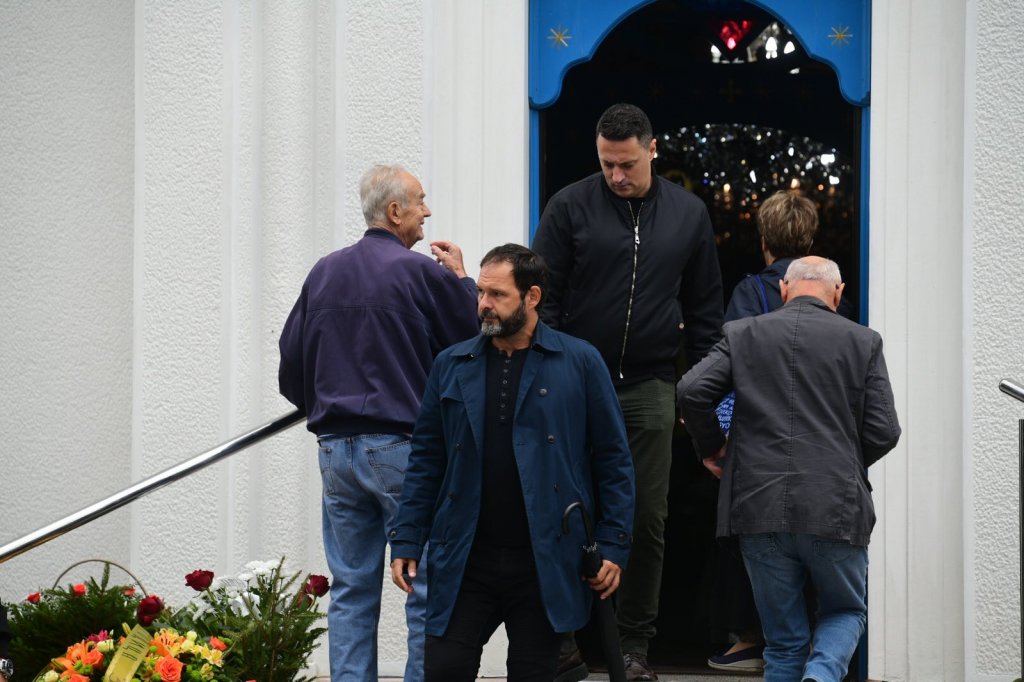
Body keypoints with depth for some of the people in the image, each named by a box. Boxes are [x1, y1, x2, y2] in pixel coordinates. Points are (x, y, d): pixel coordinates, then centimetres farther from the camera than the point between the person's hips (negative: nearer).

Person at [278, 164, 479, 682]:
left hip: (336, 449, 6)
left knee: (351, 590, 8)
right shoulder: (423, 272, -9)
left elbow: (291, 367, 14)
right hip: (403, 447, -6)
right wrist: (462, 280, 9)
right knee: (427, 590, -1)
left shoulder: (323, 273, 10)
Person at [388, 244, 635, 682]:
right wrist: (406, 541, 3)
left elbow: (613, 460, 1)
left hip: (545, 562, -2)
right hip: (464, 561, 2)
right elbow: (426, 461, 10)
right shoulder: (452, 366, 8)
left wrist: (613, 546, -4)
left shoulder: (579, 363, 0)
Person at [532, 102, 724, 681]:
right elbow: (544, 297, 1)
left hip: (650, 389, 2)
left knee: (648, 519, 2)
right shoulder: (571, 208, 0)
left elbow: (705, 308, 13)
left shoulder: (689, 214, 8)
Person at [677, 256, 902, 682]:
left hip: (759, 507, 1)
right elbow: (883, 432, -1)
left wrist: (711, 448, 11)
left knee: (783, 639, 13)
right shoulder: (863, 342, 4)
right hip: (836, 510, -1)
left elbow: (692, 391, -6)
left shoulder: (743, 334, 6)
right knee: (845, 612, 19)